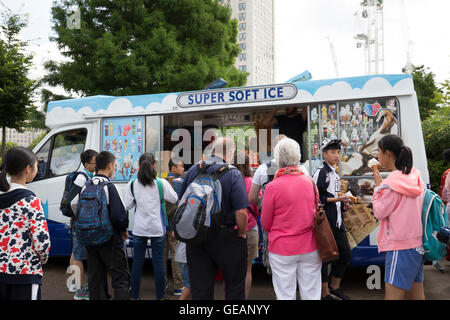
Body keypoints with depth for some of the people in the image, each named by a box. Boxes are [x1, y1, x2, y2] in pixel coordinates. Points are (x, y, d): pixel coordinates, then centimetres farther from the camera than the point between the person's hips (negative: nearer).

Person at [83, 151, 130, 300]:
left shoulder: (85, 187, 6)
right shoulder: (109, 187, -16)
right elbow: (118, 215, -22)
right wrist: (124, 230, -3)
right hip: (110, 242, -7)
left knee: (95, 280, 14)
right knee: (121, 279, 1)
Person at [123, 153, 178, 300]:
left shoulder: (132, 184, -4)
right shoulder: (162, 183, -10)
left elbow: (127, 205, 1)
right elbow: (175, 199, 0)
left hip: (139, 229, 2)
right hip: (157, 228, -2)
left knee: (137, 262, 10)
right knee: (158, 262, 6)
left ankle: (134, 295, 19)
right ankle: (160, 296, 14)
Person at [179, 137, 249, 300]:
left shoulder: (193, 170, 3)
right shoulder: (233, 173, -12)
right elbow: (241, 211, -19)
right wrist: (241, 234, -3)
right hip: (226, 237, -4)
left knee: (200, 287, 12)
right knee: (235, 284, 13)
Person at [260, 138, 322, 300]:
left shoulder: (273, 186, -14)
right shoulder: (310, 182, -2)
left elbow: (265, 224, -4)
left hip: (283, 250, -3)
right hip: (310, 247, 4)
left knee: (286, 295, 8)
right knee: (311, 294, 13)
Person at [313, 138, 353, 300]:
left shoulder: (335, 173, 16)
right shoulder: (321, 172, -11)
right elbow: (316, 198, -16)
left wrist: (343, 205, 9)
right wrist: (336, 199, -20)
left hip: (337, 221, 9)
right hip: (325, 222, -9)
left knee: (345, 253, 14)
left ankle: (335, 287, 30)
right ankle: (325, 293, 14)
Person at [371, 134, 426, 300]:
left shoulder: (393, 181, -17)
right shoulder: (414, 176, 10)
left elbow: (379, 213, -11)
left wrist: (378, 185, -4)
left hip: (400, 248, -9)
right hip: (417, 244, 10)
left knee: (393, 296, -6)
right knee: (416, 295, 16)